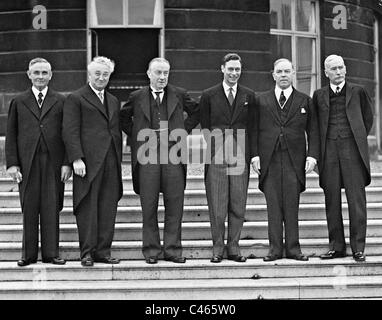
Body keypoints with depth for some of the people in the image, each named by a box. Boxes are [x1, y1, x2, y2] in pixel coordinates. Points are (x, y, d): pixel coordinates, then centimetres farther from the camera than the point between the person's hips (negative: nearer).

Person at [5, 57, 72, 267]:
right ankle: (29, 254, 9)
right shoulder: (18, 102, 11)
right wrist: (12, 163, -2)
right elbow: (11, 135, 8)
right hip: (27, 162, 0)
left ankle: (51, 253, 7)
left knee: (51, 208, 1)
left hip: (53, 162, 0)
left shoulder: (61, 102, 9)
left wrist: (67, 163, -3)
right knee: (29, 208, 3)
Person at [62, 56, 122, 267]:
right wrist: (76, 159, -15)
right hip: (88, 162, -5)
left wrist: (119, 160, 14)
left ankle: (103, 251, 9)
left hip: (111, 162, 6)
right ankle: (87, 252, 3)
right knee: (88, 207, -2)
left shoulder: (113, 101, 21)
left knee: (108, 208, 3)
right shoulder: (76, 99, 2)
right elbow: (70, 131, -6)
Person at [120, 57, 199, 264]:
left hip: (173, 154, 1)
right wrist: (135, 136, 9)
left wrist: (184, 130, 9)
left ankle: (172, 250, 9)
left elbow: (196, 112, 20)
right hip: (146, 156, -1)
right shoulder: (137, 97, 6)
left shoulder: (179, 95, 8)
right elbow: (123, 117, 20)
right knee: (149, 207, 2)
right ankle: (151, 251, 10)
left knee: (174, 205, 1)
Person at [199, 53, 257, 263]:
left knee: (238, 204, 2)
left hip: (240, 157, 2)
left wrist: (252, 155, 1)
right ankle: (217, 248, 7)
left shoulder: (249, 96, 12)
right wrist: (215, 146, -6)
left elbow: (251, 127, 10)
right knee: (216, 205, -2)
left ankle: (233, 247, 10)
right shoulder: (208, 95, 7)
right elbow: (204, 126, 7)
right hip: (216, 157, -1)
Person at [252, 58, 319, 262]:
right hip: (269, 161, 0)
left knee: (292, 206, -1)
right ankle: (275, 248, 5)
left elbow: (313, 131, 8)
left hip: (294, 160, 0)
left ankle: (293, 248, 5)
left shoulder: (305, 101, 11)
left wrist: (312, 156, -3)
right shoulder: (262, 101, 12)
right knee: (273, 206, 0)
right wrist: (254, 155, -1)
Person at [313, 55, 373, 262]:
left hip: (352, 150, -1)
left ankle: (358, 247, 0)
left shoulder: (357, 92, 8)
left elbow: (368, 117, 17)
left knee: (356, 199, -5)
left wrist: (359, 139, 9)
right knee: (332, 200, 3)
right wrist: (317, 151, 8)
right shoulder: (319, 95, 11)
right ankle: (336, 246, 10)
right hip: (329, 151, 2)